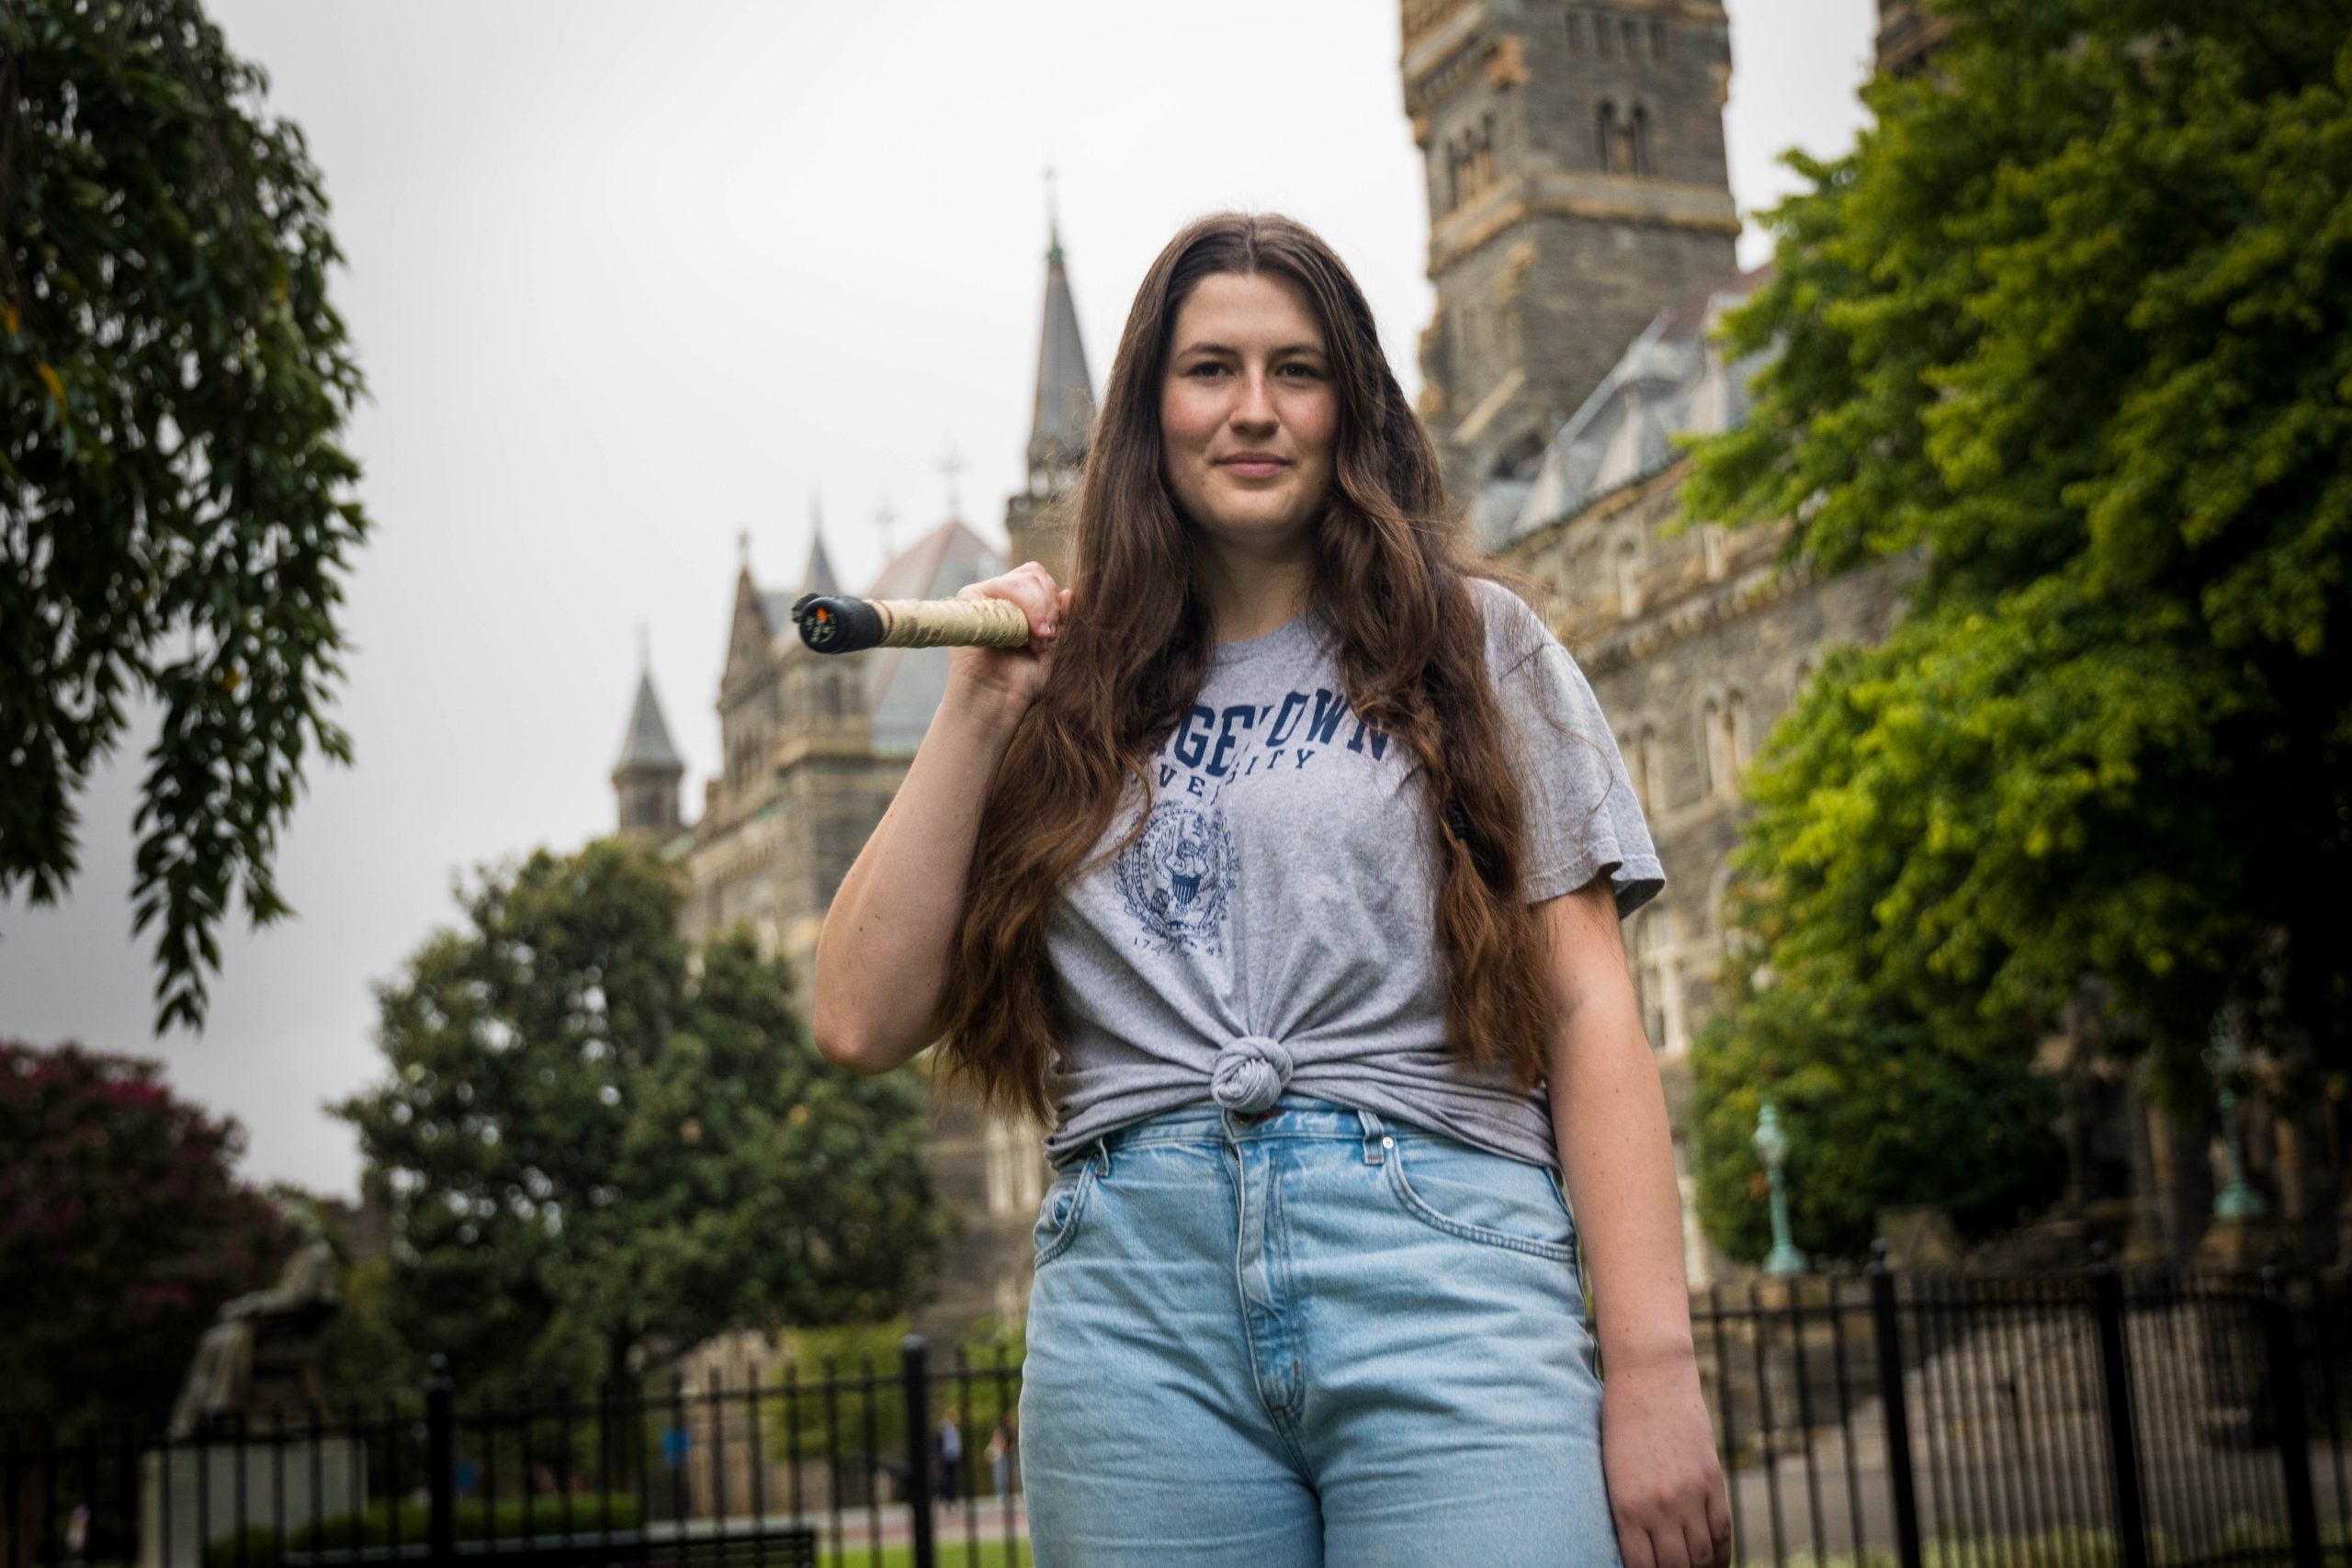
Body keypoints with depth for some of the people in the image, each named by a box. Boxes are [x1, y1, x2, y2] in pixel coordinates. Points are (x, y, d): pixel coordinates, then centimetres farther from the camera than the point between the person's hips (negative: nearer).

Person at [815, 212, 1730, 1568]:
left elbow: (1587, 1008, 4)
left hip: (1442, 1266, -1)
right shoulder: (1077, 704, 16)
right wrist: (974, 716, 5)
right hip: (1133, 1293, 2)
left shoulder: (1474, 645, 12)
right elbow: (864, 1023, 9)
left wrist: (1654, 1365, -5)